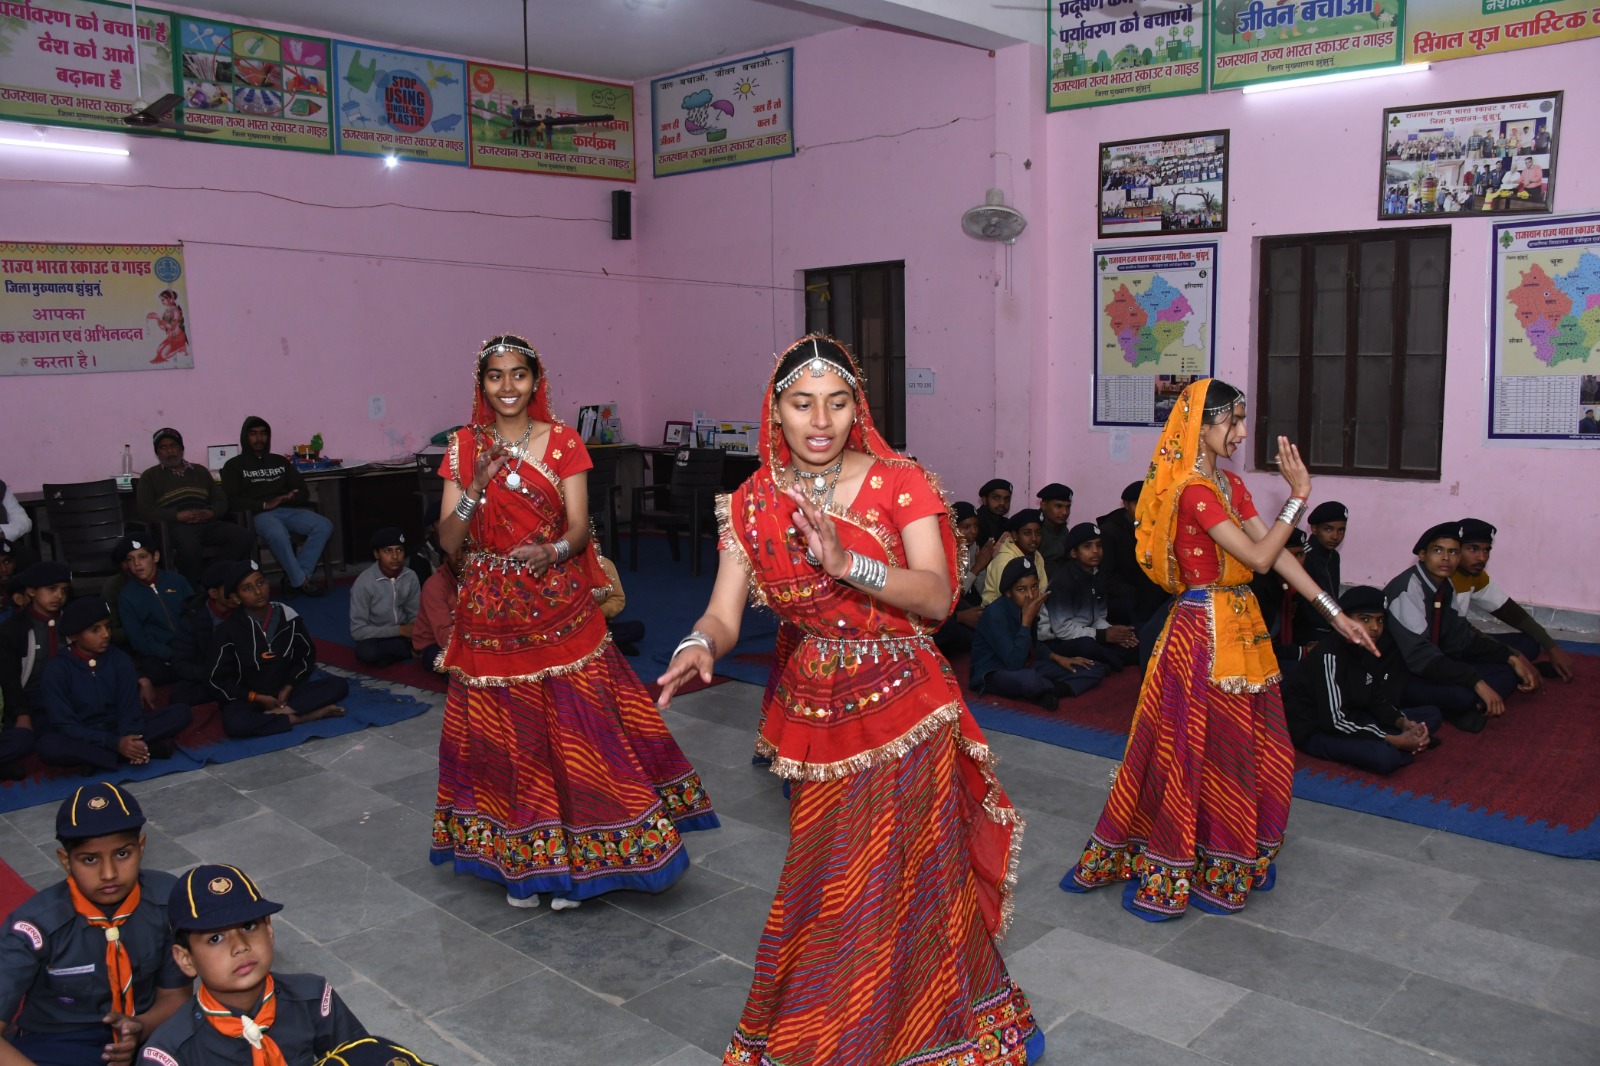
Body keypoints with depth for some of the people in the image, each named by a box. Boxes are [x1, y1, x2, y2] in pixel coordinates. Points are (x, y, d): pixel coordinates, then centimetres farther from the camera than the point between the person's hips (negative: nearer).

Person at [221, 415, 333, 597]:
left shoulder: (280, 461, 26)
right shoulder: (234, 465, 13)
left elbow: (303, 491, 18)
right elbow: (232, 500, -1)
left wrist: (289, 498, -6)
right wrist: (264, 505, -14)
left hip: (289, 510, 5)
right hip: (259, 514, -4)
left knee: (324, 526, -25)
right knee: (278, 534, -41)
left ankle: (294, 578, -25)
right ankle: (301, 581, -25)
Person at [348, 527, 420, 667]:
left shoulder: (411, 576, -9)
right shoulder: (364, 583, -20)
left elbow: (415, 615, 2)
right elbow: (357, 630, -19)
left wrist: (414, 629, -21)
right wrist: (399, 630, -24)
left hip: (403, 632, 4)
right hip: (376, 637, -3)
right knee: (367, 652, -37)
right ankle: (414, 650, -15)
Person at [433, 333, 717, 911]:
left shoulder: (563, 442, 0)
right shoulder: (464, 446, 4)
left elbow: (579, 526, -7)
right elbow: (447, 539, -1)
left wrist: (551, 551, -28)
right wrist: (477, 487, -18)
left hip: (559, 609, -1)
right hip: (490, 614, 2)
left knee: (572, 728, -1)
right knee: (503, 734, 7)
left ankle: (573, 859, 16)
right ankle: (518, 861, 24)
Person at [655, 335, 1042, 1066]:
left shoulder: (900, 484, -9)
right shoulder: (753, 504, -1)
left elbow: (939, 597, -19)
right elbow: (724, 612, -8)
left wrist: (847, 564, -34)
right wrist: (699, 646, -31)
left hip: (904, 711, -2)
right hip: (811, 716, 2)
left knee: (909, 881, 7)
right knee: (823, 888, 13)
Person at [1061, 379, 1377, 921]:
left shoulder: (1231, 484, 10)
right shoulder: (1194, 490, -18)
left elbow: (1276, 553, 7)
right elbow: (1259, 557, -21)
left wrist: (1336, 614, 3)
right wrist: (1298, 495, -18)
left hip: (1240, 626, 9)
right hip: (1206, 628, -9)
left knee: (1243, 748, 16)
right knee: (1199, 750, 1)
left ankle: (1223, 865, 32)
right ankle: (1167, 875, 16)